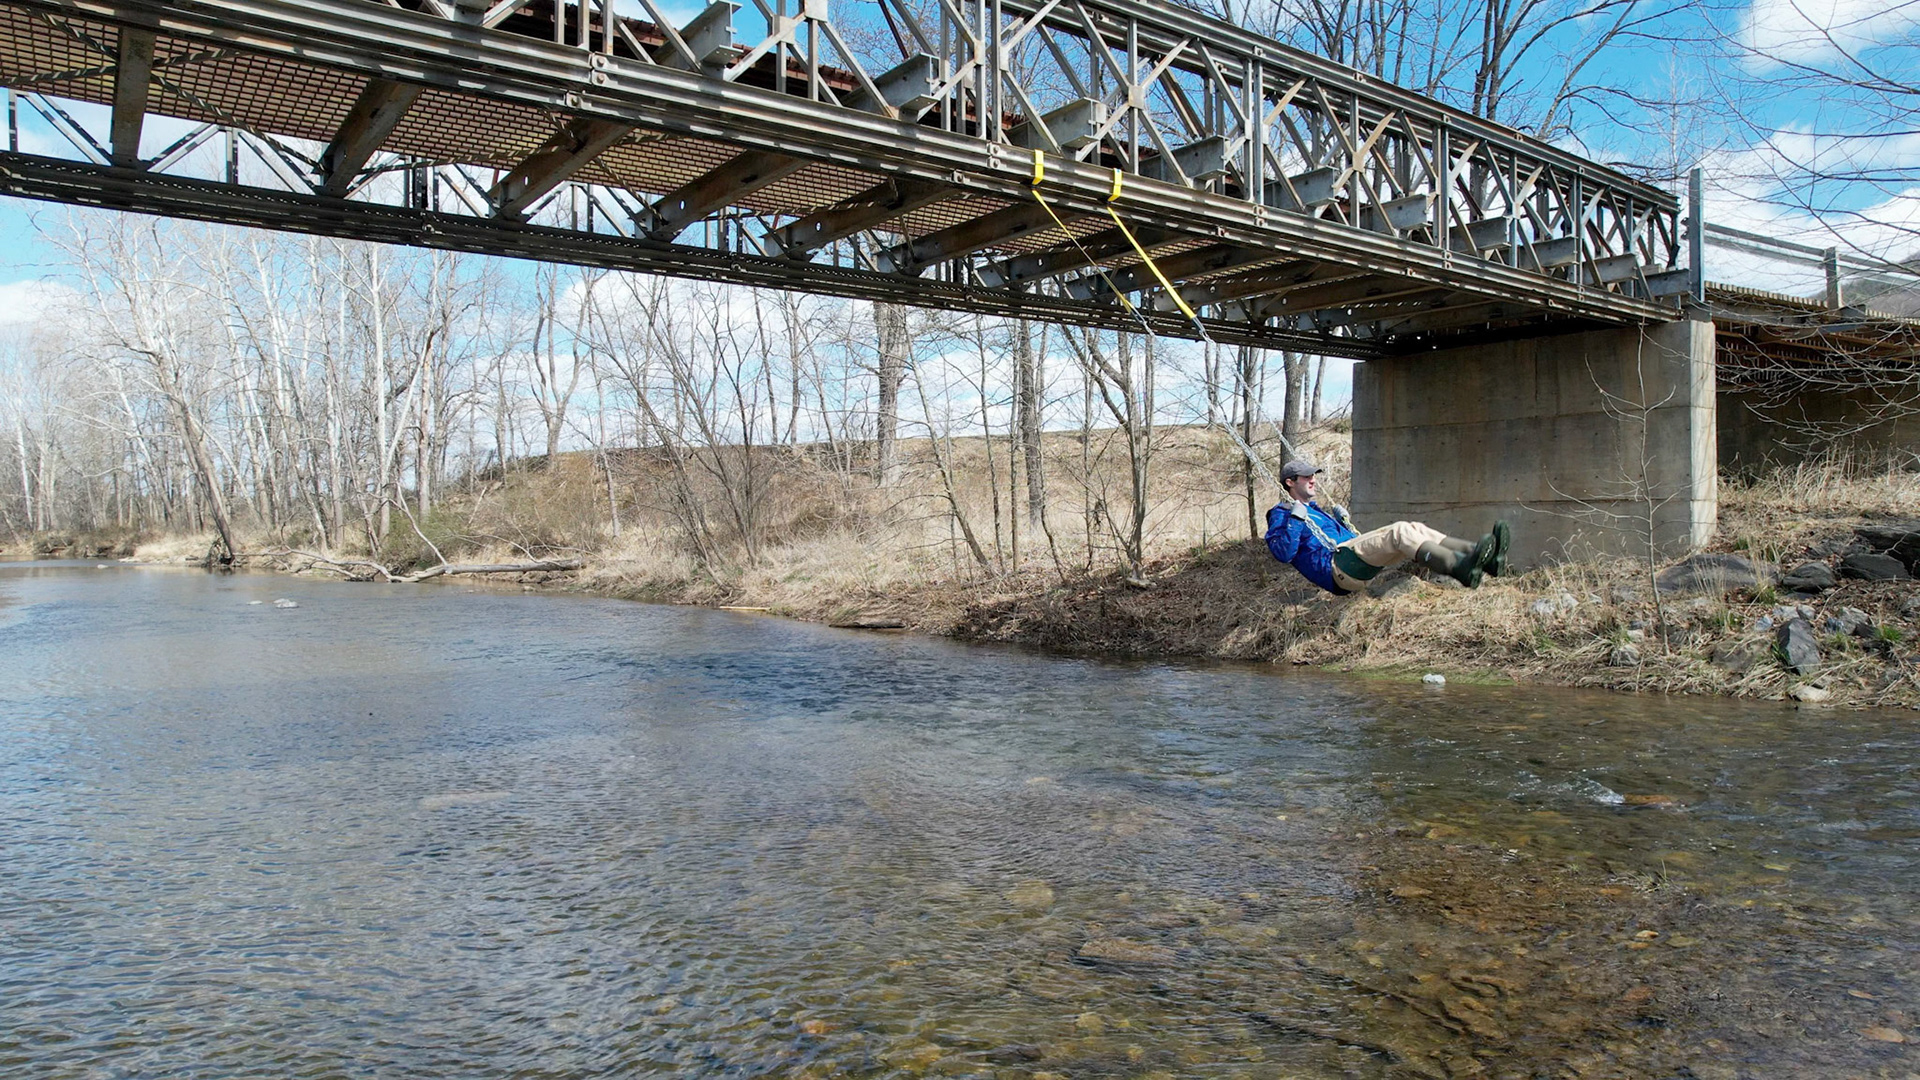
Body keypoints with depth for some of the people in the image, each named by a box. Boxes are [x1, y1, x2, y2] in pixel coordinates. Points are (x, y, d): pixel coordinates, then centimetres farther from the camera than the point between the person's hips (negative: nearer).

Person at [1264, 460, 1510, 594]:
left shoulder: (1315, 510, 35)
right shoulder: (1281, 515, 8)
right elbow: (1282, 553, -11)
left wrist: (1343, 521, 22)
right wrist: (1294, 519, -15)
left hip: (1359, 567, 9)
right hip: (1335, 566, -9)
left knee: (1414, 530, -7)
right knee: (1400, 532, -26)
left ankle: (1484, 557, -23)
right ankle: (1462, 568, -47)